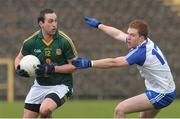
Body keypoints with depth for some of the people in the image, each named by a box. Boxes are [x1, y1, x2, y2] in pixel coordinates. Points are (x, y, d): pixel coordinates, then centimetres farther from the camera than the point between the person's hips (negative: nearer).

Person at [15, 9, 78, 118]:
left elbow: (74, 65, -10)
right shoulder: (31, 42, -7)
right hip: (40, 85, 4)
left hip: (61, 85, -4)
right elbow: (19, 58, 11)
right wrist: (19, 69, -11)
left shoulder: (65, 41, -15)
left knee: (45, 110, -31)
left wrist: (53, 69, -21)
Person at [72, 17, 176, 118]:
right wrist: (98, 25, 25)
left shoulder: (142, 52, -26)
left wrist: (89, 63, -29)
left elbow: (114, 63, -30)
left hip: (161, 95, -10)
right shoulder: (145, 41, 1)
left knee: (120, 110, -14)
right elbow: (118, 34, 15)